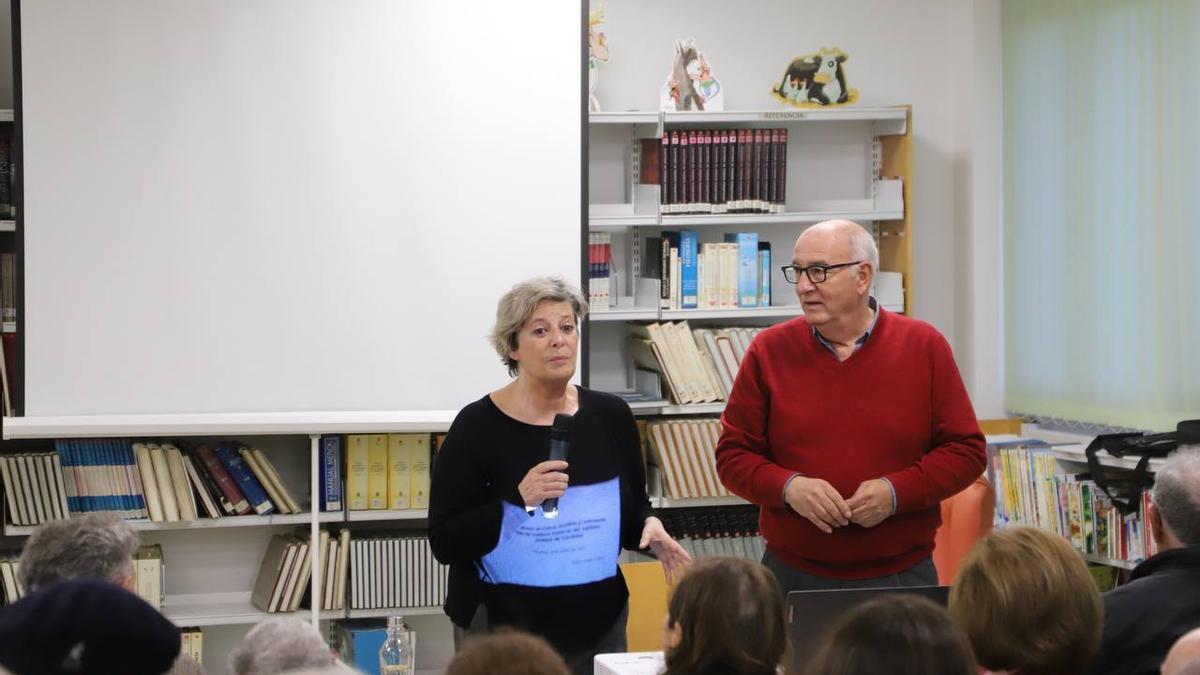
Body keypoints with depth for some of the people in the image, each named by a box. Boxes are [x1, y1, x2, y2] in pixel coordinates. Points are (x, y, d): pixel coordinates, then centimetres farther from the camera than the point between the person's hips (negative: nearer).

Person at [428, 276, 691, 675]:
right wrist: (519, 500, -23)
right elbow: (444, 543, -11)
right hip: (504, 629, -4)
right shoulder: (477, 426, -10)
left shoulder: (610, 416, 2)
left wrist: (650, 528, -9)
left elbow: (634, 510, 12)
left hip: (598, 624, 4)